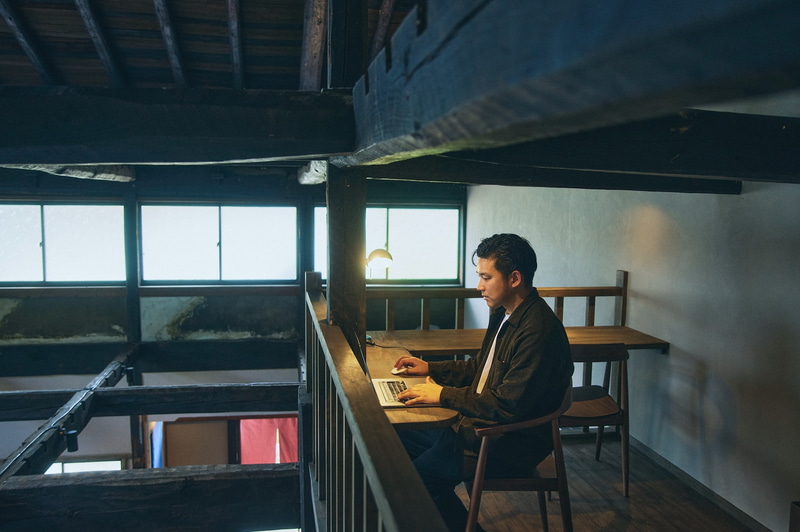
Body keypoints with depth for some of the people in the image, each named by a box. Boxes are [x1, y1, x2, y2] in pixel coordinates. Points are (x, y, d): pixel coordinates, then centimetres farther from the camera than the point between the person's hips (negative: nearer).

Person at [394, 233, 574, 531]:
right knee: (400, 439, 8)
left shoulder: (538, 331, -25)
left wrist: (443, 395, -23)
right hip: (480, 422, 10)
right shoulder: (504, 314, 6)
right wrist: (429, 368, 9)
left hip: (513, 441, -10)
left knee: (422, 476, -19)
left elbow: (509, 405, -27)